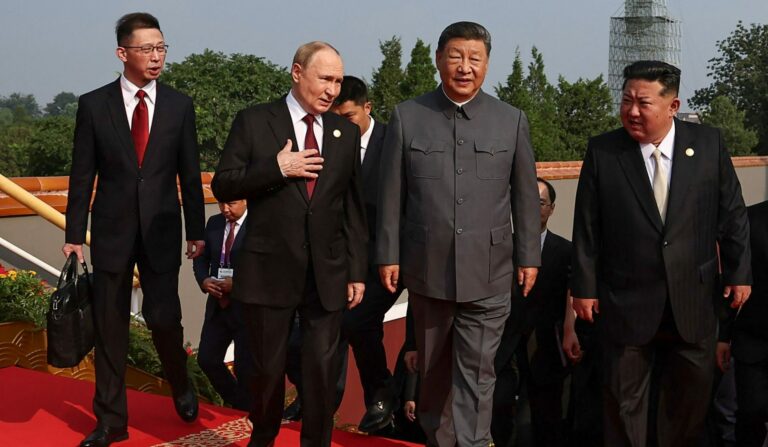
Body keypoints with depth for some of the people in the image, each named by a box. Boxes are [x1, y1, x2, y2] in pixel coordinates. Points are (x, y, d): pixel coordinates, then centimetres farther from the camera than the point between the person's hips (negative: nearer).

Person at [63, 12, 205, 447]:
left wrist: (196, 230, 7)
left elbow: (190, 173, 6)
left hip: (162, 230, 0)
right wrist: (74, 235, -1)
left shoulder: (180, 105, 2)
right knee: (110, 327, 6)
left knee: (164, 316, -2)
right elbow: (82, 175, 1)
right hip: (112, 230, 0)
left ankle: (181, 386, 30)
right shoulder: (94, 105, -1)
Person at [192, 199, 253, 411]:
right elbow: (201, 258, 13)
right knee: (207, 359, 8)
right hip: (218, 305, 6)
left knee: (245, 367, 3)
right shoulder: (213, 223, 9)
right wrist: (204, 280, -6)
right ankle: (235, 401, 31)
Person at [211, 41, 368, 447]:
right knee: (268, 367, 12)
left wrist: (357, 271, 5)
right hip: (269, 269, -2)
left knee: (322, 368, 4)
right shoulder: (254, 121, -1)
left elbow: (354, 207, 8)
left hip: (327, 273, 2)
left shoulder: (346, 132, 7)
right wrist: (277, 167, -17)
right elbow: (222, 186, -4)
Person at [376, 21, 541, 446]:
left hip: (487, 272, -1)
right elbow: (391, 194, 1)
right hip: (426, 268, 1)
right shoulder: (406, 116, 0)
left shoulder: (512, 120, 1)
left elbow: (525, 195, 5)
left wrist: (528, 256, 4)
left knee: (476, 373, 1)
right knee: (433, 370, 16)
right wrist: (388, 254, 0)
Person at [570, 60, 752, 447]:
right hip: (626, 303, -1)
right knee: (624, 400, 8)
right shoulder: (602, 152, -5)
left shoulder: (709, 144, -2)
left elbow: (732, 215, 4)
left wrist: (738, 273, 4)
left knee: (691, 394, 15)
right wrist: (584, 287, -3)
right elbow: (586, 227, -3)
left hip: (692, 302, 2)